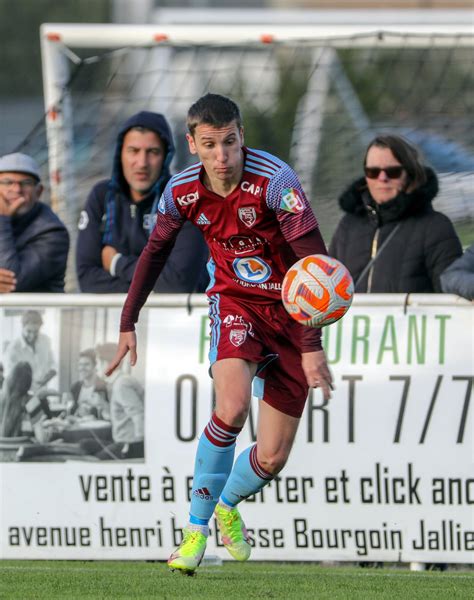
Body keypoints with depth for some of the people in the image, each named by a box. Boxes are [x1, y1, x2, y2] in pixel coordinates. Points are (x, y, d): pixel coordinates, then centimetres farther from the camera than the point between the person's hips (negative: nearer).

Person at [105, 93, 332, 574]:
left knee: (272, 459, -2)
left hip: (290, 313, -1)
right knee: (231, 408, -29)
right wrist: (128, 323, 5)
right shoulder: (182, 191, -11)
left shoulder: (274, 180, -24)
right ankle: (196, 527, -12)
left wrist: (313, 345, -31)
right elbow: (155, 251, 9)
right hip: (234, 301, 1)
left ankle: (227, 506, 33)